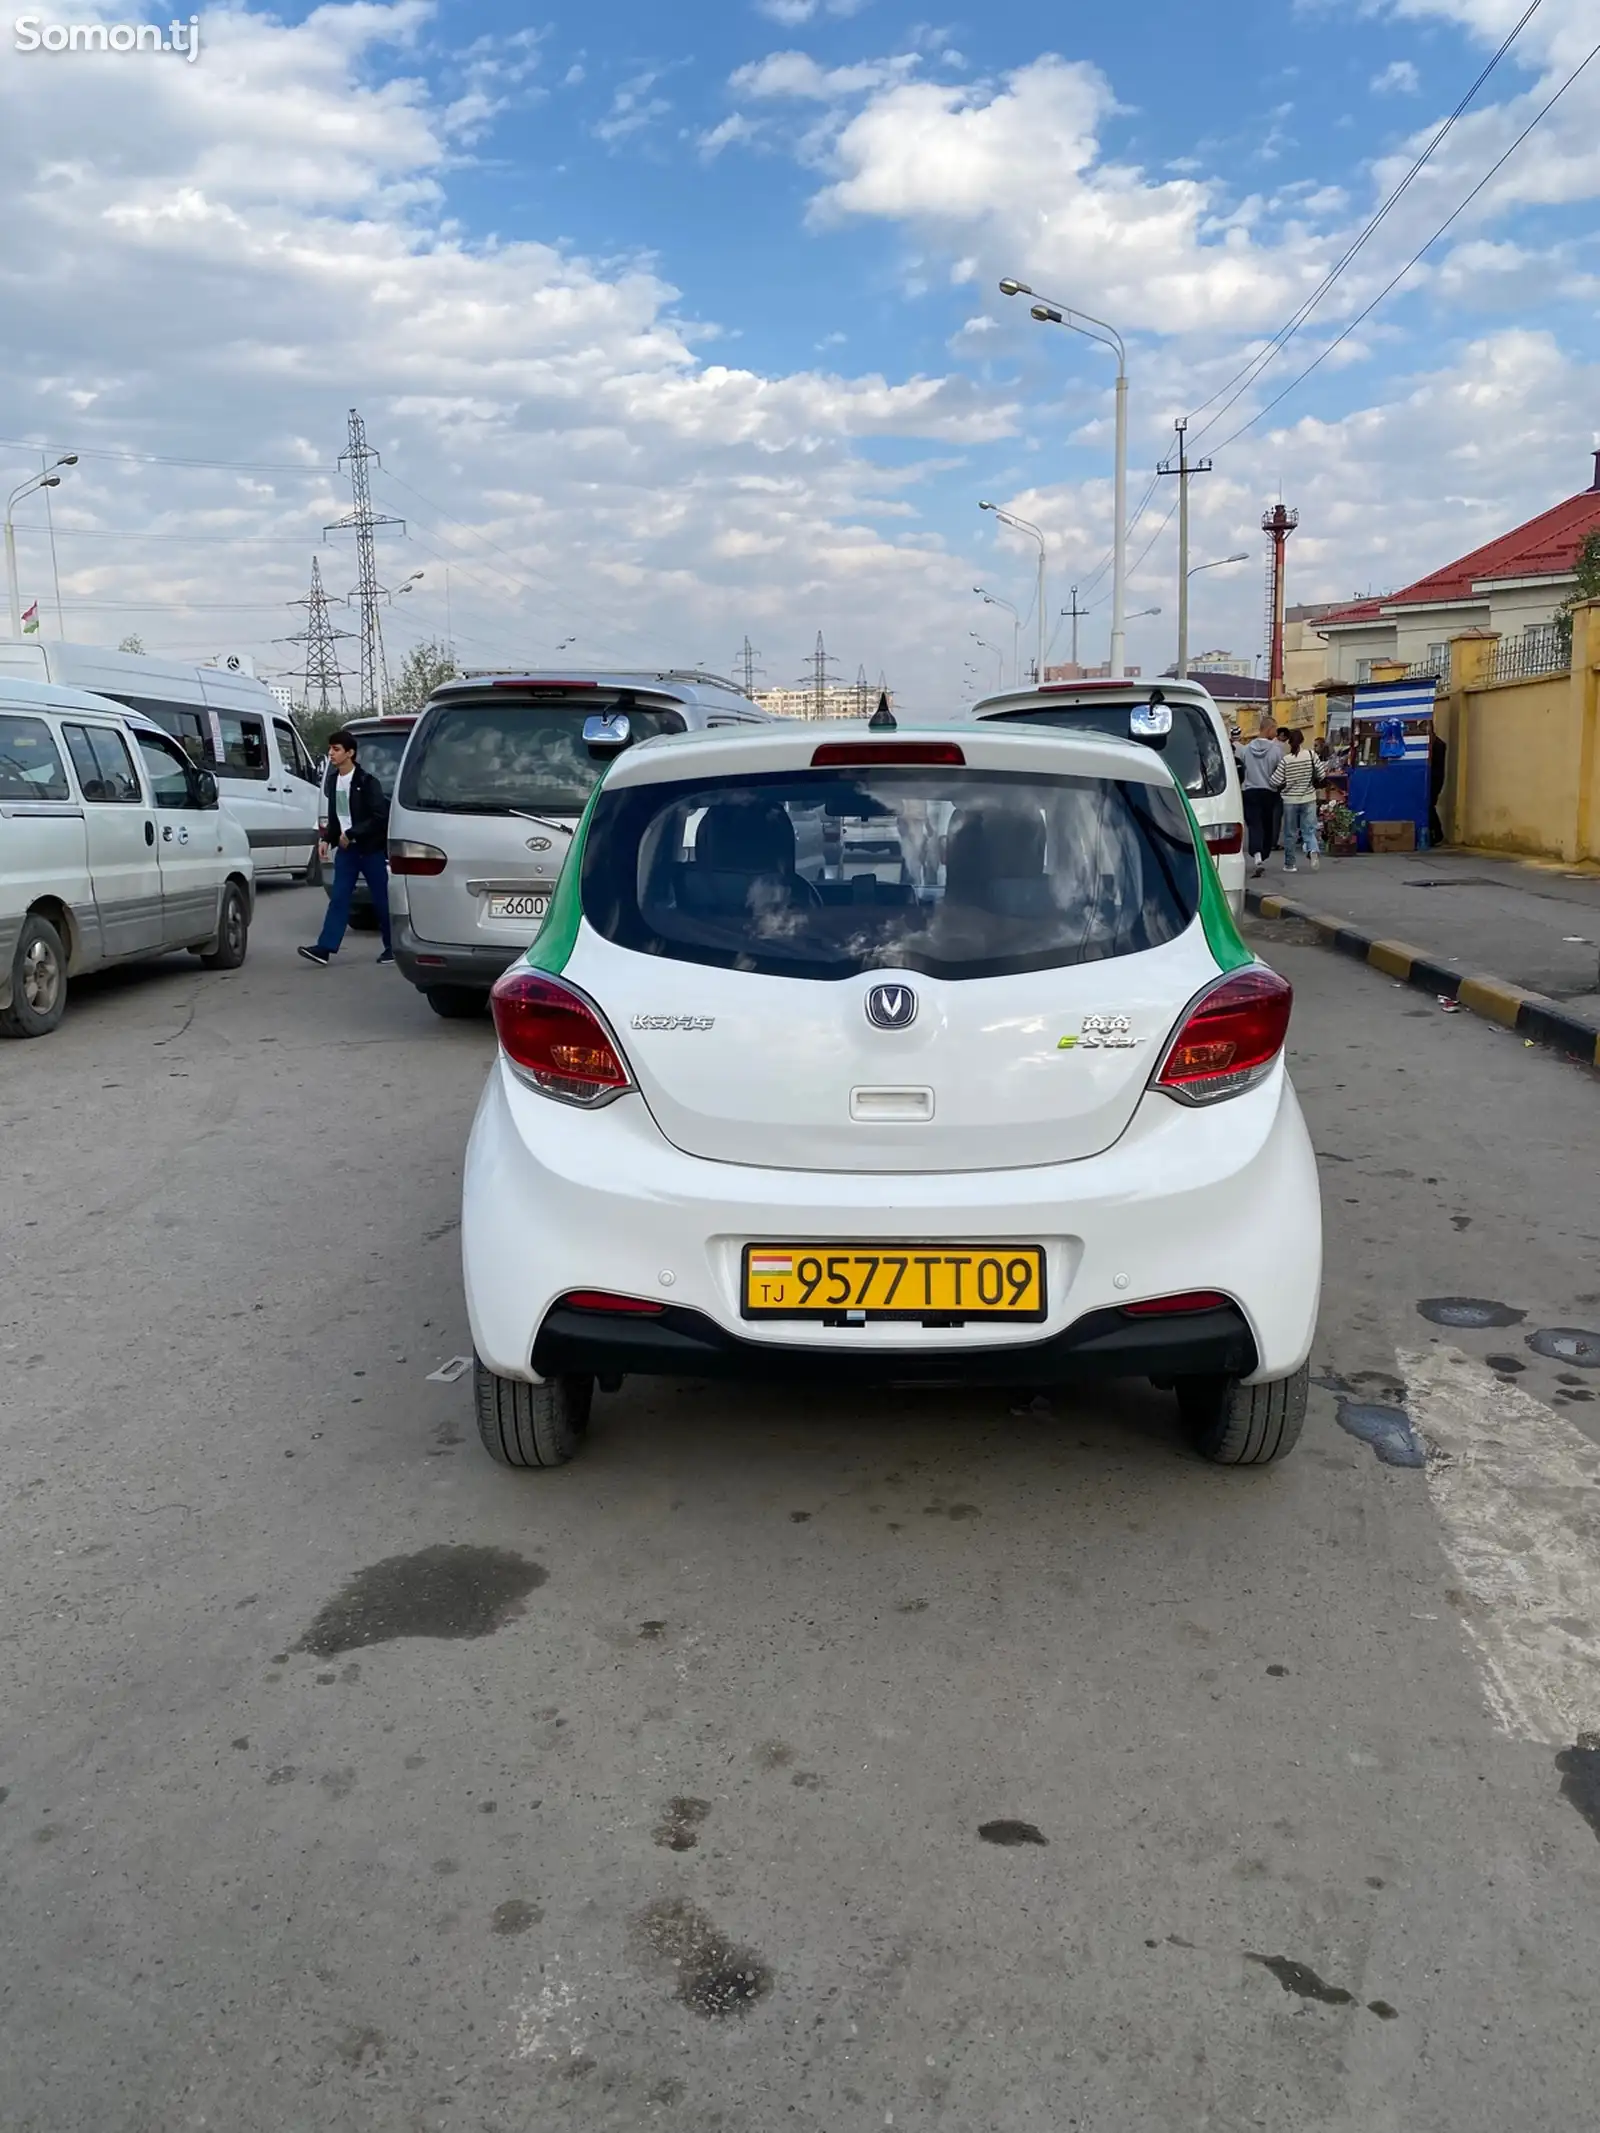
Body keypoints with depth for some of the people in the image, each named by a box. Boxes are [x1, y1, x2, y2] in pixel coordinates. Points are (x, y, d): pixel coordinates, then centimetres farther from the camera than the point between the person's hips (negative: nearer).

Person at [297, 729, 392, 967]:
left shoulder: (366, 782, -13)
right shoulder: (332, 781, 9)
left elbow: (379, 817, -17)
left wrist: (351, 834, -17)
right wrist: (328, 838, 7)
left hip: (370, 849, -6)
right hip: (346, 849, 6)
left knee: (381, 900, 2)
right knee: (338, 899, 0)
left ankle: (393, 947, 14)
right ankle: (325, 948, -6)